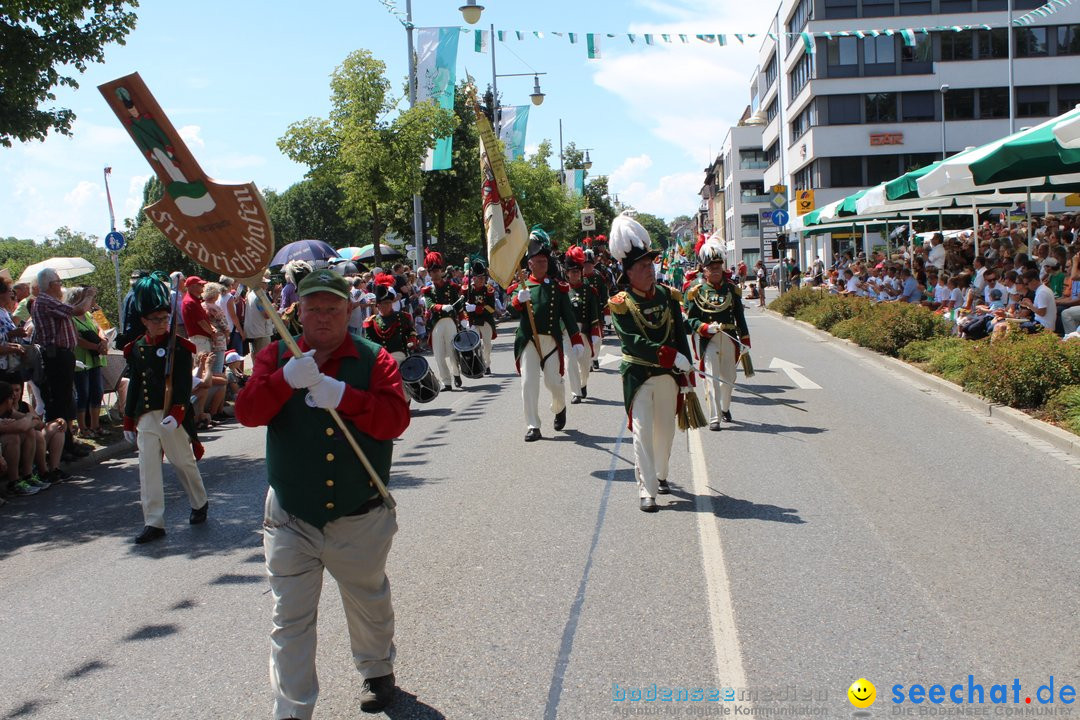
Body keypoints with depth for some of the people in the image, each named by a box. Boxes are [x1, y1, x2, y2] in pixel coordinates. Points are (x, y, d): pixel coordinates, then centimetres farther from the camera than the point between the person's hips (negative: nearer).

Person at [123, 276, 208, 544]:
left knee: (184, 462, 11)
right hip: (146, 418, 3)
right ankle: (153, 523, 5)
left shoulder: (179, 347, -5)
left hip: (173, 417, -3)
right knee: (148, 469, 0)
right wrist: (129, 422, 12)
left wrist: (177, 414, -24)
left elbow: (184, 385, -11)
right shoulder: (136, 349, 6)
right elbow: (134, 385, 12)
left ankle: (200, 503, 35)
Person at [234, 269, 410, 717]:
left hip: (359, 519, 0)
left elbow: (396, 419, -17)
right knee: (290, 620, 2)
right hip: (291, 520, 0)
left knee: (369, 604, 21)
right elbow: (247, 412, -13)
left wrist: (342, 395, -29)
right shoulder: (278, 357, 0)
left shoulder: (373, 359, -4)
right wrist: (286, 380, -29)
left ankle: (377, 670, 48)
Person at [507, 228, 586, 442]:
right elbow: (512, 310, -7)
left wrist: (577, 341, 0)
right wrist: (519, 300, -29)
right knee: (528, 382, -5)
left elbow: (568, 315, 6)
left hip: (551, 340, 0)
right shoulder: (521, 286, 7)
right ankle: (532, 426, 0)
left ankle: (559, 408, 34)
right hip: (527, 340, 0)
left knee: (554, 380, 2)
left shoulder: (558, 287, 7)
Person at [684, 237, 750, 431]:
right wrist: (707, 327, -20)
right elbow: (691, 320, -3)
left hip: (730, 339, 3)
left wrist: (745, 341, 8)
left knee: (729, 378, 13)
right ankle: (714, 418, -3)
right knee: (712, 379, -6)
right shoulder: (696, 291, -1)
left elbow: (740, 317, 11)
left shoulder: (732, 289, 8)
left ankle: (725, 408, 37)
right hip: (708, 340, -3)